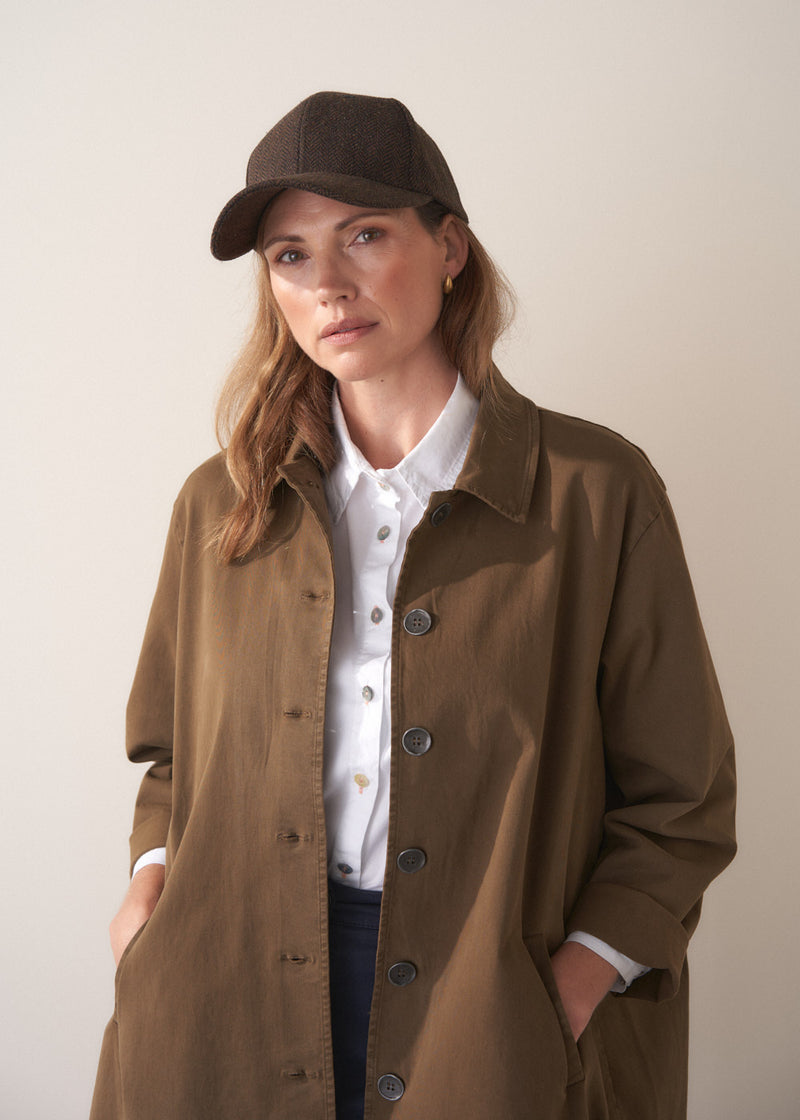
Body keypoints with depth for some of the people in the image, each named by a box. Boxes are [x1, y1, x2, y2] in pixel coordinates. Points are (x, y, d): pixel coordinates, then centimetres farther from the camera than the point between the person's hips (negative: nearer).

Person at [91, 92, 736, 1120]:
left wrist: (580, 976, -14)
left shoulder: (596, 493, -7)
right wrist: (154, 878, -4)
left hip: (495, 1030, -2)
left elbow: (679, 799, -3)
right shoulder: (217, 505, 3)